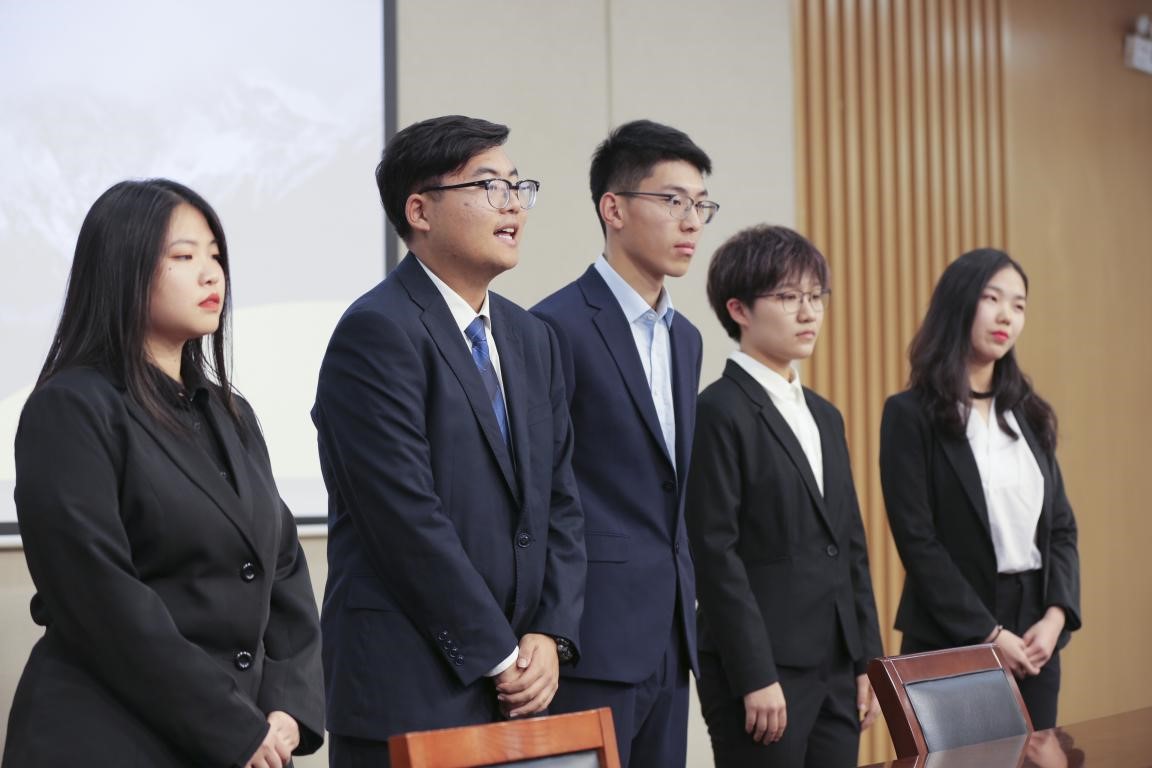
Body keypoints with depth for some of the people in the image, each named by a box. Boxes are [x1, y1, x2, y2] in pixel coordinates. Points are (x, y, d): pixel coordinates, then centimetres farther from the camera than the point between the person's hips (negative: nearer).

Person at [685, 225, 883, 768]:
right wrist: (756, 678, -17)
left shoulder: (825, 416, 17)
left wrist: (868, 660, 11)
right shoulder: (719, 412, -8)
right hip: (760, 669, -7)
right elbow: (716, 554, -13)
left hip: (838, 669, 7)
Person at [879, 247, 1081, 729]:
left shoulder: (1029, 415, 12)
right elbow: (917, 541, -11)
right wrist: (990, 634, -15)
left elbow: (1061, 526, 10)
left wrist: (1056, 616, -7)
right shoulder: (911, 415, -6)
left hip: (1036, 639, 5)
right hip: (951, 644, -5)